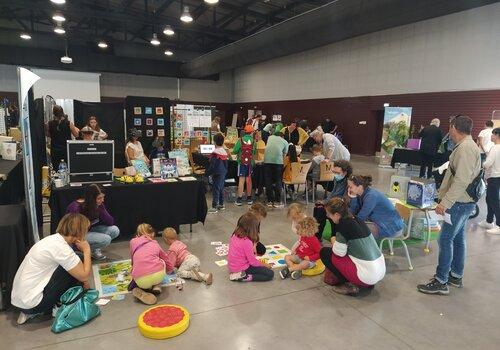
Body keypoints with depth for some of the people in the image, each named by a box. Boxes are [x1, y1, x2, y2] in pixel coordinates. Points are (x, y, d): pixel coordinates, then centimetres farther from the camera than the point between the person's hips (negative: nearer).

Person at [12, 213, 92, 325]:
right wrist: (87, 250, -7)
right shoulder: (61, 247, -22)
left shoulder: (54, 239, 6)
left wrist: (83, 283, 8)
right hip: (31, 303, -9)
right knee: (74, 270, -9)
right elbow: (84, 276, -16)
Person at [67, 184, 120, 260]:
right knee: (106, 239, -27)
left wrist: (101, 208, -20)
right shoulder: (75, 207, -25)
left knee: (115, 230, -12)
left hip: (90, 231, 7)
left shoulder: (99, 205, -6)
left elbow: (110, 222, -11)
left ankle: (95, 249, 0)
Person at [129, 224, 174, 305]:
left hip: (141, 280, 1)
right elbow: (170, 266, 31)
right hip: (158, 275, -1)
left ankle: (140, 290, 8)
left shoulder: (133, 241, 23)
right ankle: (157, 286, 16)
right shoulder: (155, 244, 24)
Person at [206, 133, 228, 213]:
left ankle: (214, 207, -1)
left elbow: (211, 165, -17)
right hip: (224, 173, 8)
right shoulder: (225, 152, 5)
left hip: (217, 173, -8)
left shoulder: (215, 153, -18)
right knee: (221, 188, 17)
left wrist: (207, 173, -8)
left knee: (215, 190, -3)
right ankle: (221, 204, 26)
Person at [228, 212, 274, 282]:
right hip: (241, 269, -8)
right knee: (270, 274, -7)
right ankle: (244, 277, -11)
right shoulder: (247, 242, -25)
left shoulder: (234, 235, -1)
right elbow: (252, 261, -17)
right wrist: (264, 264, 0)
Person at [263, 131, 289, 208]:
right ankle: (277, 201, 7)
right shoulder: (285, 142, 19)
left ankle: (270, 201, 13)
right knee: (278, 181, 5)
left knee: (268, 181, 8)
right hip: (278, 161, -2)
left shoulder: (270, 137, 26)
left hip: (267, 159, 2)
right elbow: (284, 154, 18)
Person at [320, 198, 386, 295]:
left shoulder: (343, 225, -16)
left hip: (367, 276, -8)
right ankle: (368, 283, 19)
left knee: (325, 252, 1)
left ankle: (349, 286, 3)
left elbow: (339, 252, -12)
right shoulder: (358, 220, 8)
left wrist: (334, 241, 6)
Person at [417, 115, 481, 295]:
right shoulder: (469, 146, 14)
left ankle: (441, 282, 0)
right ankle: (456, 276, 30)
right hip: (463, 201, 10)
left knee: (446, 239, -6)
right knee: (458, 238, 17)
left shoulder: (465, 148, -18)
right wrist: (445, 198, 19)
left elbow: (461, 181, -26)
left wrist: (445, 202, -25)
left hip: (460, 202, -10)